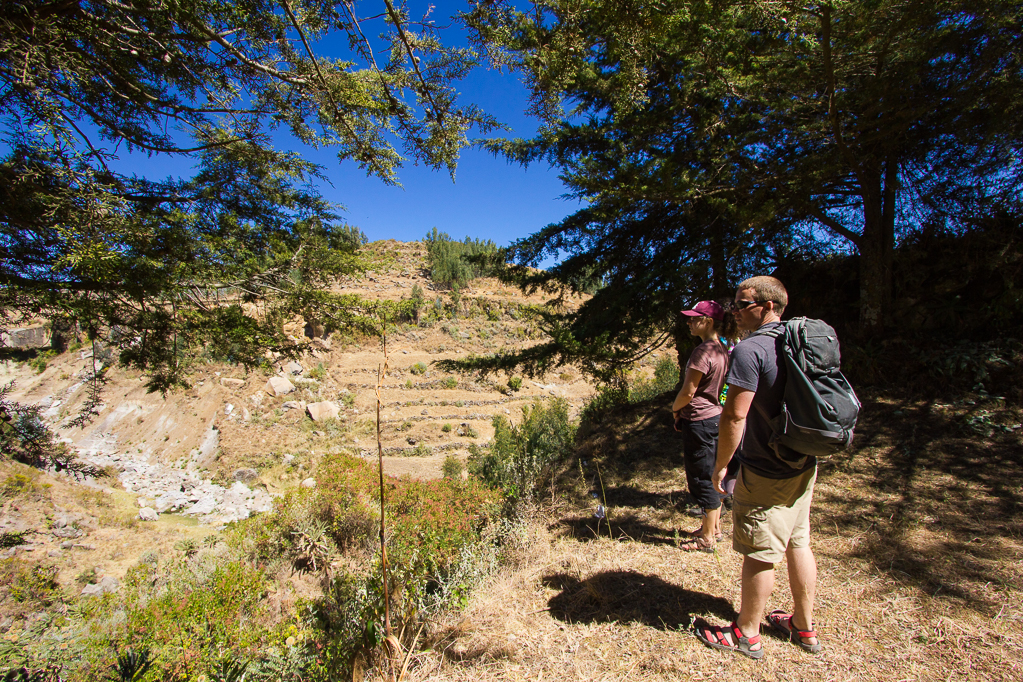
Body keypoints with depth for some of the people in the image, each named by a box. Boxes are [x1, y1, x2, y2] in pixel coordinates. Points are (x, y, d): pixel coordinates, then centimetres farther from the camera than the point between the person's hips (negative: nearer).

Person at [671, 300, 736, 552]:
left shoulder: (703, 352, -22)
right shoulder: (721, 350, 7)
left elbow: (688, 393, -20)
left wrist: (674, 409, 0)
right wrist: (683, 412, 14)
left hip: (699, 422, -9)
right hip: (714, 416, 9)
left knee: (702, 479, 3)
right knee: (711, 476, 20)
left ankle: (707, 539, 16)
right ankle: (714, 528, 33)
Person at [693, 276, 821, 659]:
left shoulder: (750, 350, -21)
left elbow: (734, 416, -23)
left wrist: (721, 466, -11)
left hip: (766, 473, -9)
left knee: (759, 554, 5)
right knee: (798, 544, 19)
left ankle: (747, 635, 22)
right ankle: (804, 627, 35)